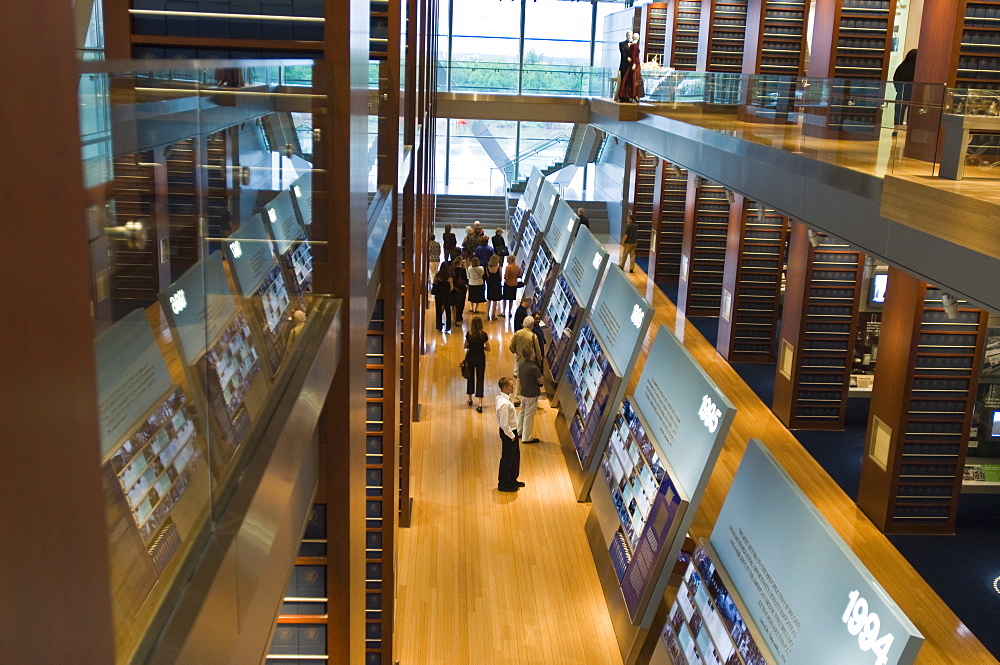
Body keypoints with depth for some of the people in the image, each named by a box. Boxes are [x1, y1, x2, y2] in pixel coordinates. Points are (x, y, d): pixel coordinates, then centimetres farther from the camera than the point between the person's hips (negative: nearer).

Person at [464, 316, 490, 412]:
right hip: (480, 358, -1)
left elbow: (465, 346, 3)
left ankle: (470, 400, 34)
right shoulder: (484, 335, -12)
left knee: (470, 378, 21)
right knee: (480, 380, 1)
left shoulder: (469, 334, -9)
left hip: (470, 357, 1)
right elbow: (488, 349, -6)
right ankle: (480, 405, -7)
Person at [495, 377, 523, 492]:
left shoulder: (501, 398, 1)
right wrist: (511, 436, -15)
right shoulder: (504, 403, -30)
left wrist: (513, 434, 15)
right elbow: (504, 424, -28)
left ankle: (512, 479, 41)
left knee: (515, 455, 23)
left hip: (511, 431, 10)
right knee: (507, 458, 7)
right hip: (508, 433, -10)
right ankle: (503, 484, 23)